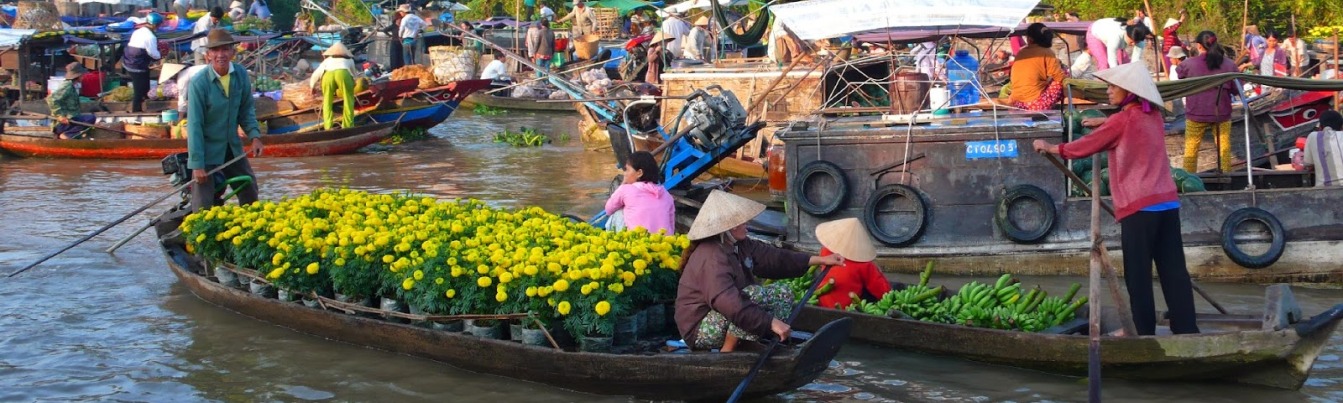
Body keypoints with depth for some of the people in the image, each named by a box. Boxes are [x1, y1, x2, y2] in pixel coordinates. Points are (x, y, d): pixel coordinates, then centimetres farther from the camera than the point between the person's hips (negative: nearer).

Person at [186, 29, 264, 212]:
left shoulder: (241, 74, -7)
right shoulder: (198, 83, -22)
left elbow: (247, 108, 7)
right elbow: (194, 124, -20)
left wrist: (254, 135, -8)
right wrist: (197, 164, -21)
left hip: (232, 147, 6)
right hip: (207, 149, -5)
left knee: (249, 189, 19)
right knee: (203, 205, -3)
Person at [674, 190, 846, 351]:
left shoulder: (739, 246, 4)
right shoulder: (712, 258, -27)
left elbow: (772, 257, 9)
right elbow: (728, 302, -38)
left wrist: (820, 260, 6)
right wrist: (772, 322, -39)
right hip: (700, 330, -10)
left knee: (782, 293, 5)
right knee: (753, 294, -31)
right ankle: (727, 352, -21)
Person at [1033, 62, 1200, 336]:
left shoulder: (1122, 121, -7)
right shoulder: (1153, 117, 12)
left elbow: (1085, 147, 1)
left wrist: (1051, 148, 14)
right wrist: (1105, 123, 32)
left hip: (1139, 207, -7)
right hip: (1167, 202, 7)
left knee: (1138, 275, 0)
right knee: (1173, 270, 5)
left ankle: (1144, 332, 1)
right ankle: (1186, 329, 4)